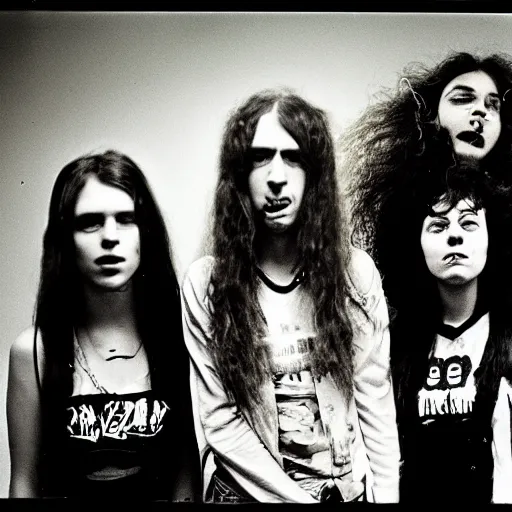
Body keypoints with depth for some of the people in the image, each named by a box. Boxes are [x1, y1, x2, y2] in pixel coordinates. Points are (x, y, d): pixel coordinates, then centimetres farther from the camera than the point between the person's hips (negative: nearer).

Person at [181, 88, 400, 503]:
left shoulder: (356, 272, -6)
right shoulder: (205, 284, -9)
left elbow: (376, 406, -3)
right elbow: (218, 421, -10)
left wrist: (386, 496, -8)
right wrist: (297, 497, -13)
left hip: (348, 488, 1)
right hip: (246, 490, 0)